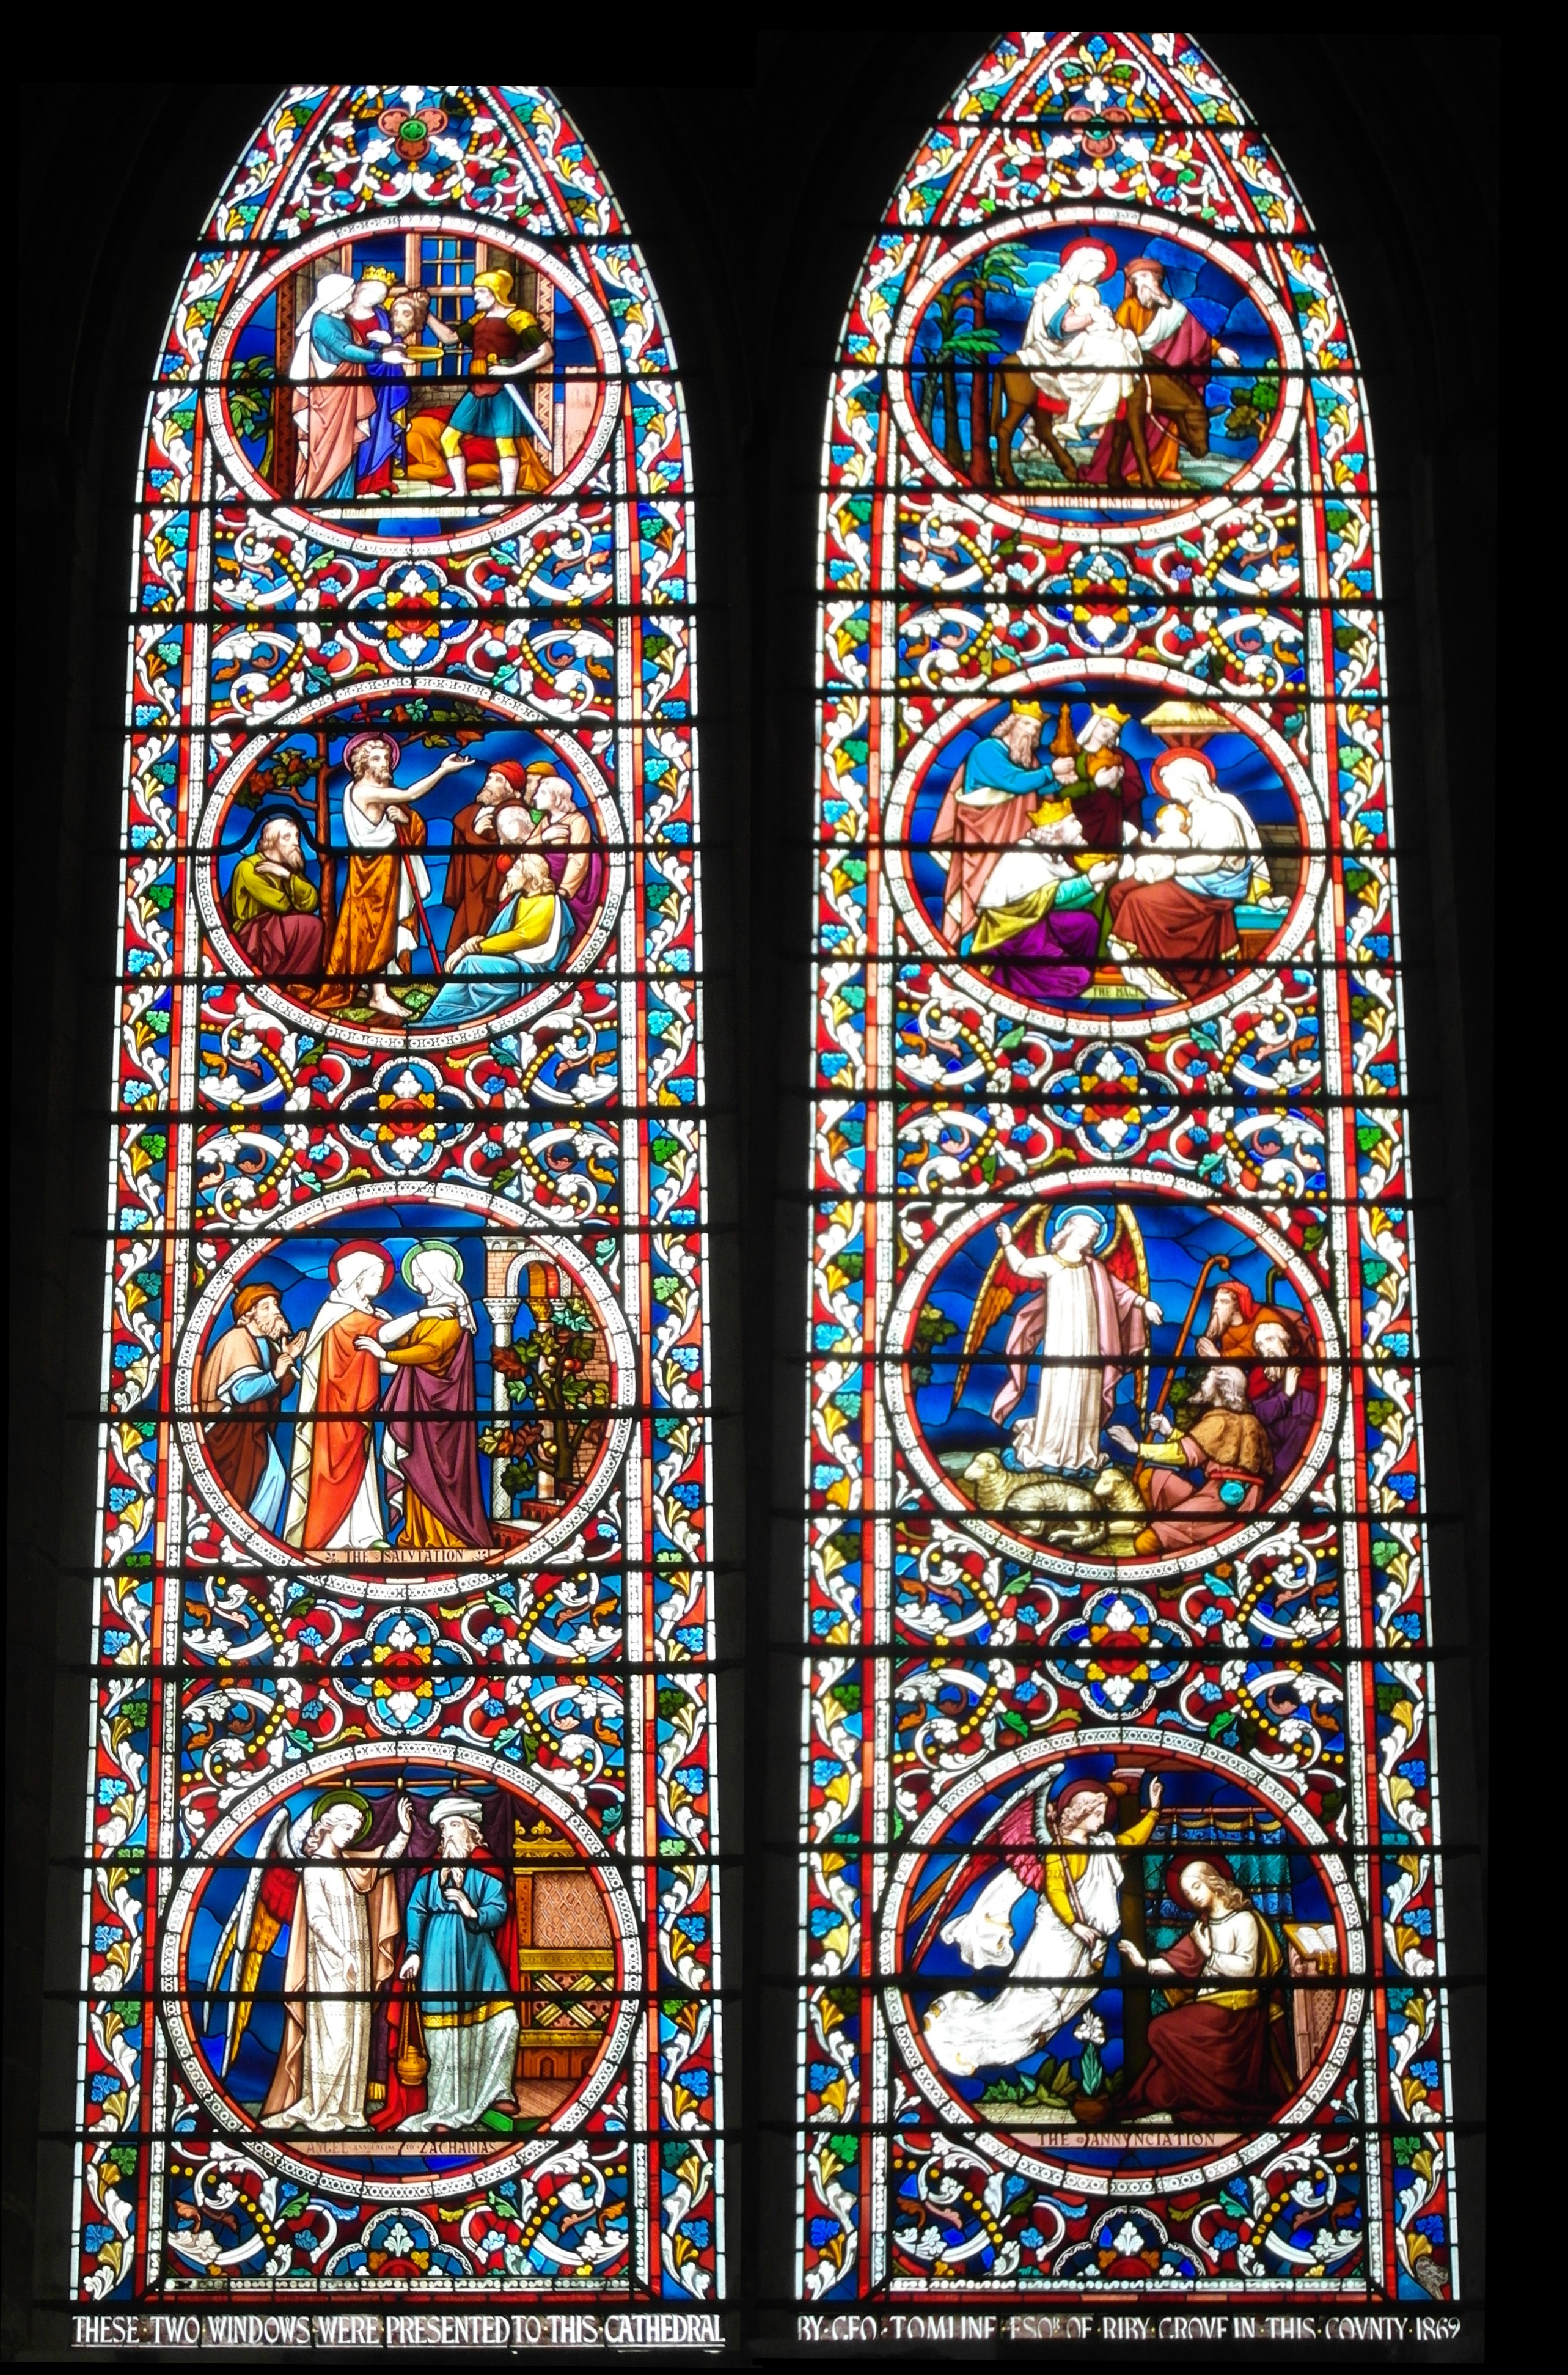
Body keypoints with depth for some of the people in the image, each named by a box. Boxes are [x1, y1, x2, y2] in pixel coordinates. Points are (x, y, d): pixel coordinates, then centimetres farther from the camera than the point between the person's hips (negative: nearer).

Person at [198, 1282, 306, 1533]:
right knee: (235, 1488, -8)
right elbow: (242, 1391, -28)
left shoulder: (267, 1342, 8)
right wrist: (275, 1375, -41)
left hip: (254, 1427, 8)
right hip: (229, 1426, -8)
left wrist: (289, 1361, -7)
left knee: (275, 1476, -2)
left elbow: (280, 1390, 8)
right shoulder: (237, 1340, -17)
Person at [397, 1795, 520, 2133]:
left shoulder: (486, 1872, 5)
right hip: (441, 1957, 0)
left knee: (503, 2023, -9)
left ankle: (495, 2091, 9)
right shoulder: (431, 1873, 8)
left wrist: (473, 1912, -20)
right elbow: (415, 1912, 2)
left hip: (478, 1956, 0)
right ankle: (444, 2110, 5)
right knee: (445, 2033, -1)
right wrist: (414, 1952, -8)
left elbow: (499, 1909, -3)